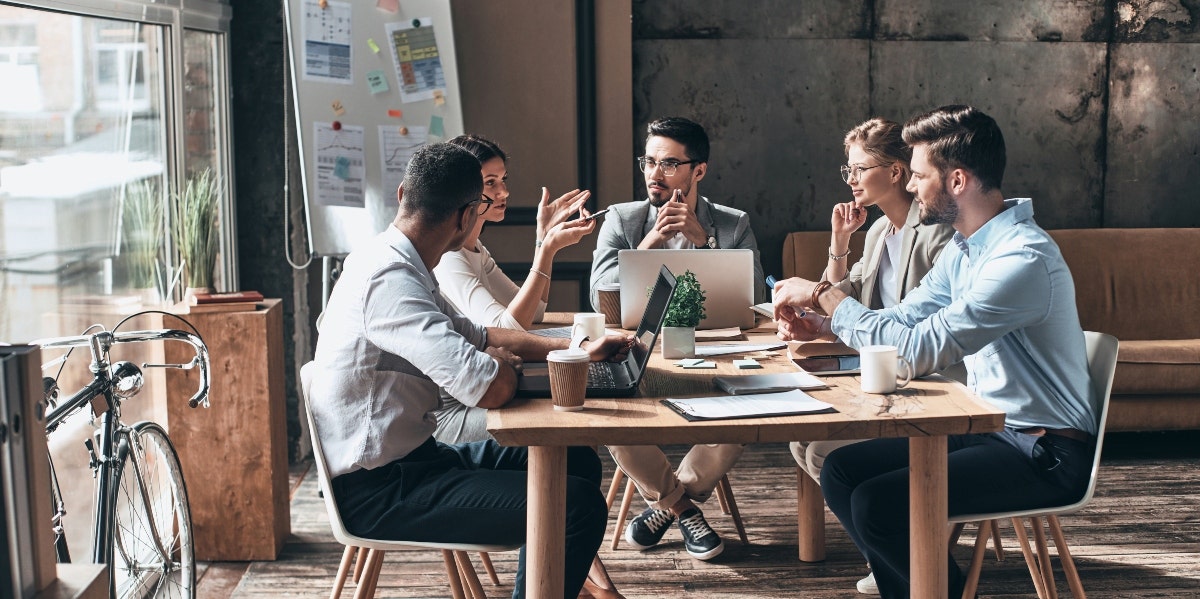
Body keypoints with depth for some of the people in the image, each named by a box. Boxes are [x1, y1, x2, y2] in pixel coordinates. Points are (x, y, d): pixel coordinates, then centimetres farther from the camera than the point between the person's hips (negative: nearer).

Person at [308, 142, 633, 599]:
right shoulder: (387, 280, -24)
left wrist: (578, 350, 18)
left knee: (578, 463, 15)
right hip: (377, 490, -10)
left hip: (410, 458, 10)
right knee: (579, 507, -19)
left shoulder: (395, 265, 8)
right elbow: (492, 390, -31)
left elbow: (478, 336, 23)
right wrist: (504, 362, -7)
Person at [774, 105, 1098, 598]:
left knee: (878, 503, -23)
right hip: (989, 426, 9)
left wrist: (824, 295, -18)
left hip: (1044, 452, -9)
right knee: (841, 471, 1)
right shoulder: (965, 247, 7)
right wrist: (818, 326, -2)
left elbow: (919, 350, -27)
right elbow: (904, 319, 15)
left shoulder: (1023, 258, -24)